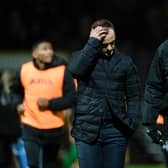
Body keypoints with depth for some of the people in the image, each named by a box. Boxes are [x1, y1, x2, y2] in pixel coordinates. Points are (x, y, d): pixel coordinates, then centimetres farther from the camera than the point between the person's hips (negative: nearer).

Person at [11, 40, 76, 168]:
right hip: (31, 127, 0)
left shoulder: (62, 71, -9)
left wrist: (50, 103, -19)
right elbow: (16, 90, 19)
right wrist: (18, 104, 1)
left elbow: (71, 98, -9)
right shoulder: (24, 70, -1)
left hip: (55, 128, 0)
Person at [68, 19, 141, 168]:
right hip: (88, 129, -1)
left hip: (116, 131, 1)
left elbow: (133, 96, 9)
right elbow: (76, 69, -18)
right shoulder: (80, 56, 6)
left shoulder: (125, 61, 8)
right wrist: (92, 43, -13)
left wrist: (132, 121, -6)